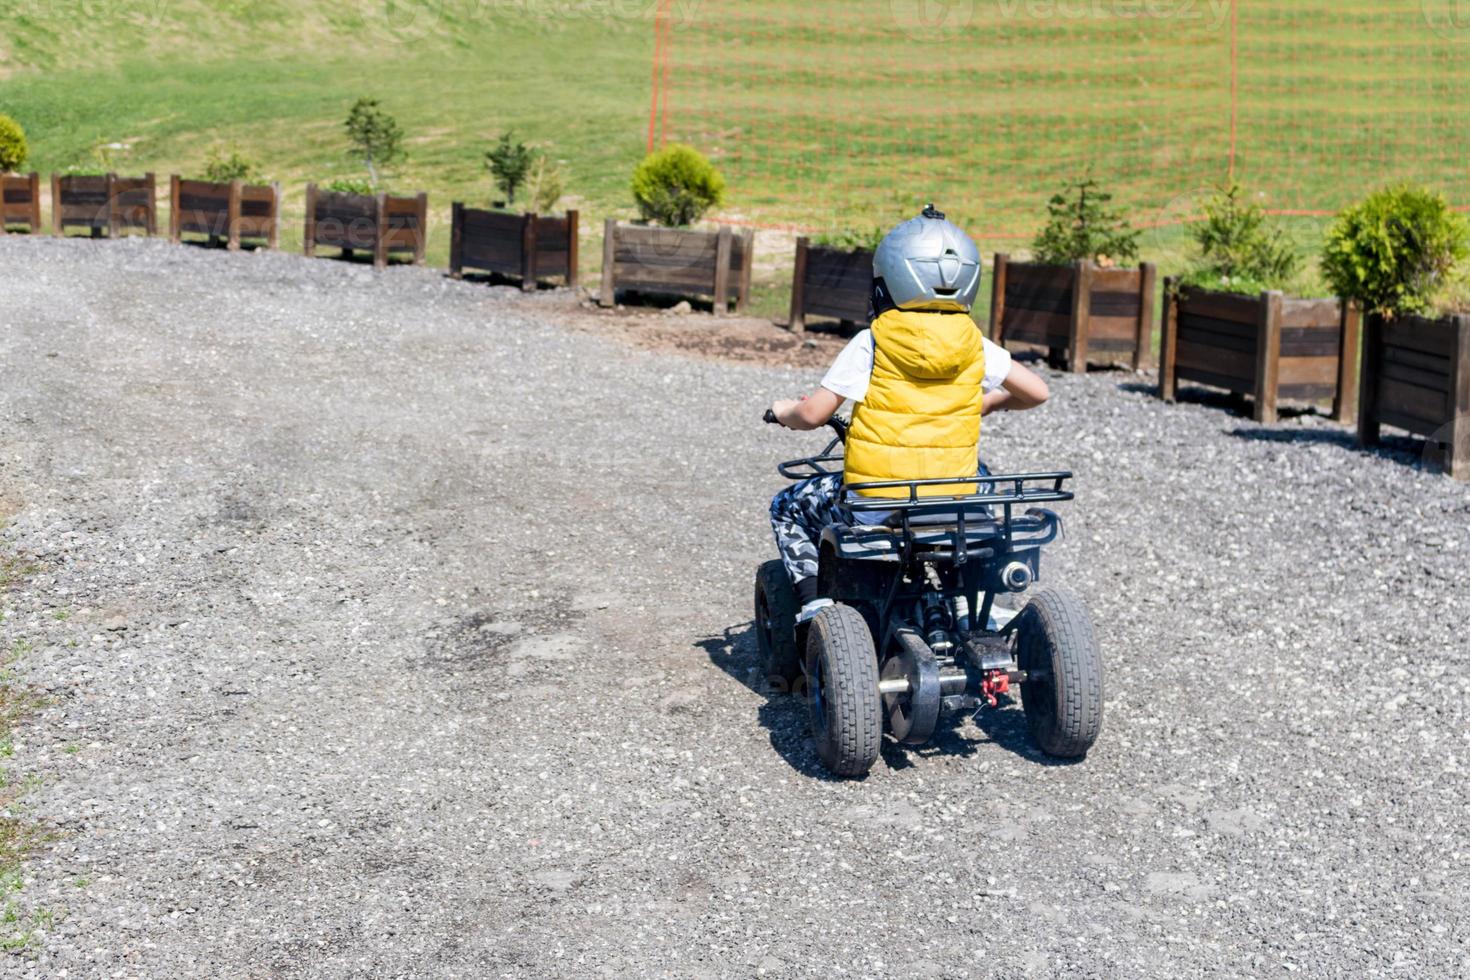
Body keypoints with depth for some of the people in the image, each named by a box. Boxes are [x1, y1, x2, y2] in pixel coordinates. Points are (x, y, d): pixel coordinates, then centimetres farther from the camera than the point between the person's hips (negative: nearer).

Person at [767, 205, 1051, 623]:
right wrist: (991, 400, 27)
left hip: (875, 503, -3)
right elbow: (1036, 391, 7)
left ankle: (814, 600, 5)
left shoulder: (871, 343, -8)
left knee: (789, 509, 23)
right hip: (956, 505, 3)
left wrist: (786, 412, 14)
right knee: (981, 476, 39)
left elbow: (812, 414, -9)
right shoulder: (974, 344, 1)